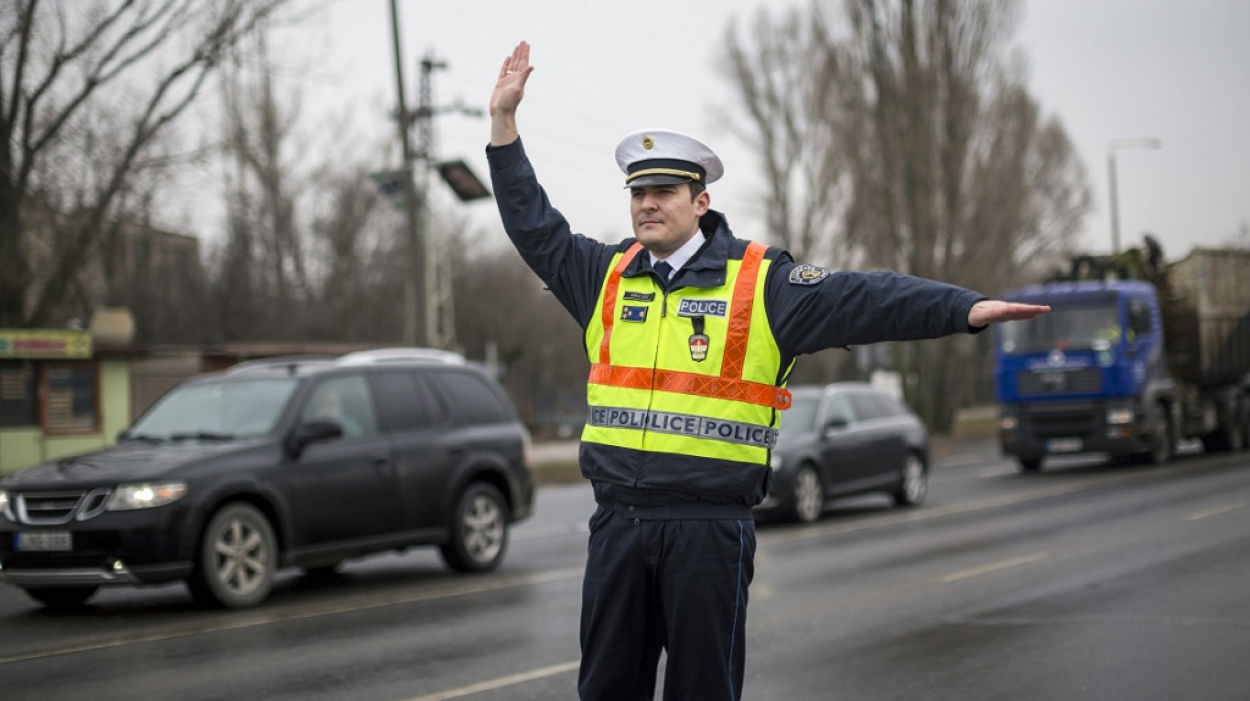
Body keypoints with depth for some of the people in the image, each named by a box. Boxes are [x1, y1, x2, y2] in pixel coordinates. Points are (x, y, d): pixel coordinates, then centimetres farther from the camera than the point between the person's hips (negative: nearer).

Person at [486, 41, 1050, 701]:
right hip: (618, 522, 4)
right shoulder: (608, 275, 12)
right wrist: (503, 120, 14)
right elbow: (534, 226, 17)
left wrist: (967, 307, -17)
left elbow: (862, 299, -7)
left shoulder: (760, 283, -1)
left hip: (710, 528, -4)